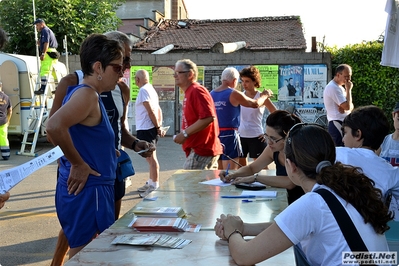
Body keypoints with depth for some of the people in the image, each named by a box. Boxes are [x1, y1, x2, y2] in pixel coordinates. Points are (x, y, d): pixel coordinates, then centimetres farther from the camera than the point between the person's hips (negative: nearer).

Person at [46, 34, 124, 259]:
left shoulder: (88, 95, 13)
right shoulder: (87, 94, -17)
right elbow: (55, 126, -33)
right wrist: (79, 165, -22)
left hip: (92, 189, 10)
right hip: (86, 190, -10)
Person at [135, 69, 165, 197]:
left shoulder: (143, 90, -12)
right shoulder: (151, 89, 17)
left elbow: (151, 111, -18)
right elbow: (158, 110, 14)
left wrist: (157, 127, -11)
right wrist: (159, 126, 7)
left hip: (145, 129, -10)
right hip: (150, 129, 10)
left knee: (151, 158, -7)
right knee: (150, 157, 18)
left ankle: (154, 187, -4)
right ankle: (151, 183, 28)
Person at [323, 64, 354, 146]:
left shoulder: (339, 87, 19)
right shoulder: (333, 87, -13)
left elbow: (351, 106, 16)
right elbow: (347, 107, -18)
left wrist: (344, 106, -8)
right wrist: (348, 89, -8)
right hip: (338, 125, -10)